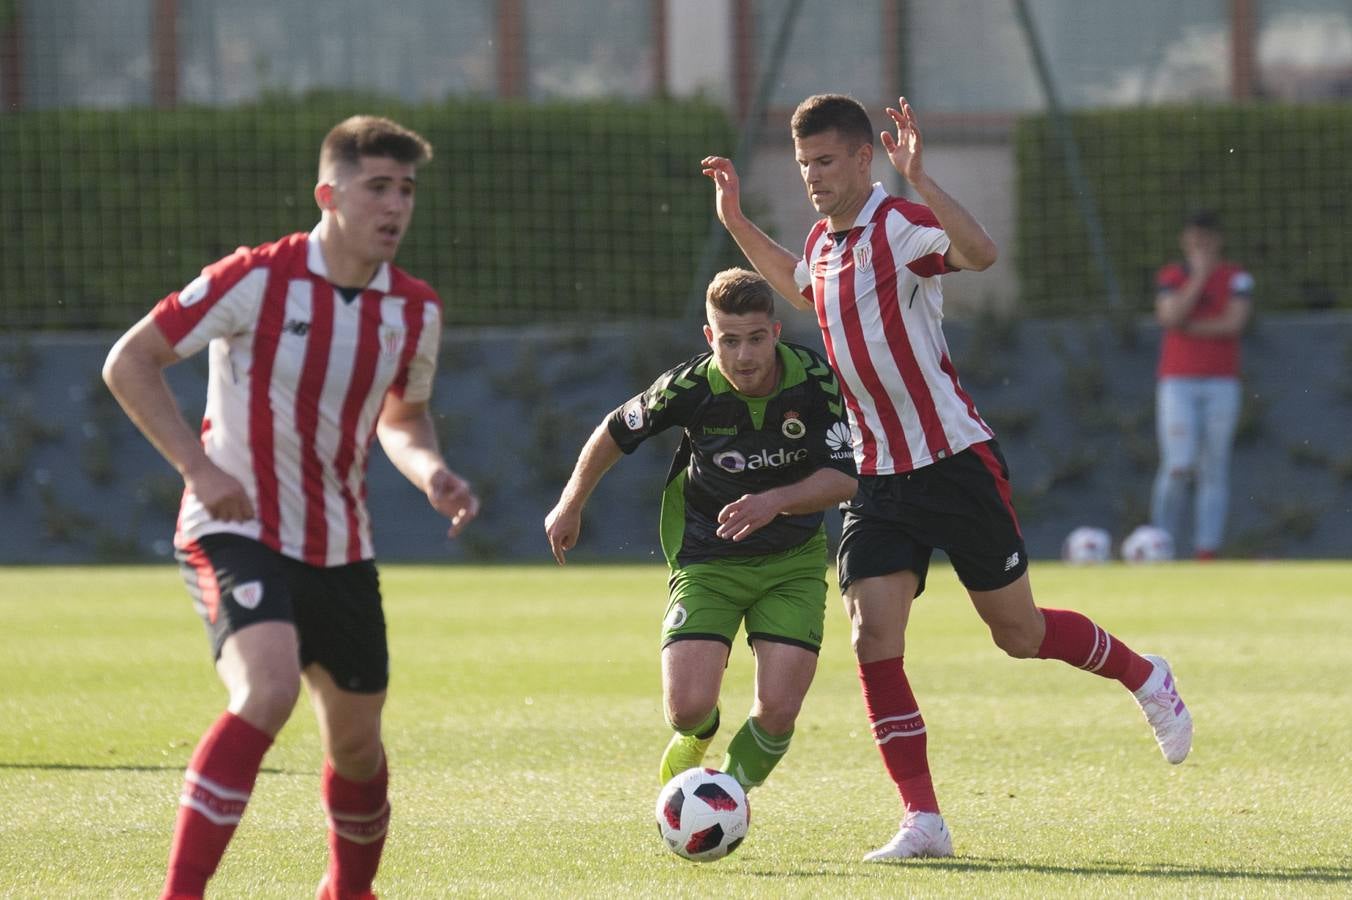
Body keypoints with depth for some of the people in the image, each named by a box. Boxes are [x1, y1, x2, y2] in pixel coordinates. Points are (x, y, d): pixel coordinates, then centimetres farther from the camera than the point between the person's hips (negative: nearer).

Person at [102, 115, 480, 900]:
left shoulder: (416, 311, 1)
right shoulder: (258, 281, -16)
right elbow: (130, 363, -10)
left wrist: (432, 474, -3)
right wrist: (199, 467, -19)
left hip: (341, 548, 6)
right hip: (237, 533, -6)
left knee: (356, 739, 12)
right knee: (269, 688, -30)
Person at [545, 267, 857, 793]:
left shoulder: (816, 381, -17)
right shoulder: (689, 388, -19)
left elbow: (845, 477, -14)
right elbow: (614, 434, 0)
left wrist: (775, 502, -31)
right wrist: (570, 506, 11)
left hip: (793, 562, 1)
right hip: (707, 562, -1)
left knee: (778, 710, -13)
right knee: (688, 706, -16)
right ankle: (697, 734, 25)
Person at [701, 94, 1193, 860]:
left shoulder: (902, 225, -15)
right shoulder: (823, 243, 9)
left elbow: (981, 252, -37)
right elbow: (802, 287, 35)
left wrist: (920, 178, -44)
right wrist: (737, 223, 27)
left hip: (956, 465, -6)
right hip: (878, 476, 6)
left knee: (1019, 633, 6)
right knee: (873, 635, -11)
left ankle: (1146, 678, 34)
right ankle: (923, 820, -9)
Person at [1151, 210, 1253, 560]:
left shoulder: (1236, 278, 5)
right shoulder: (1170, 276, 7)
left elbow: (1234, 323, -9)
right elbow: (1170, 317, -10)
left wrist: (1189, 327, -6)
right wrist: (1199, 276, -10)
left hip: (1221, 384, 1)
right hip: (1177, 383, 0)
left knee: (1214, 469, 0)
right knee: (1178, 466, -12)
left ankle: (1207, 551, 2)